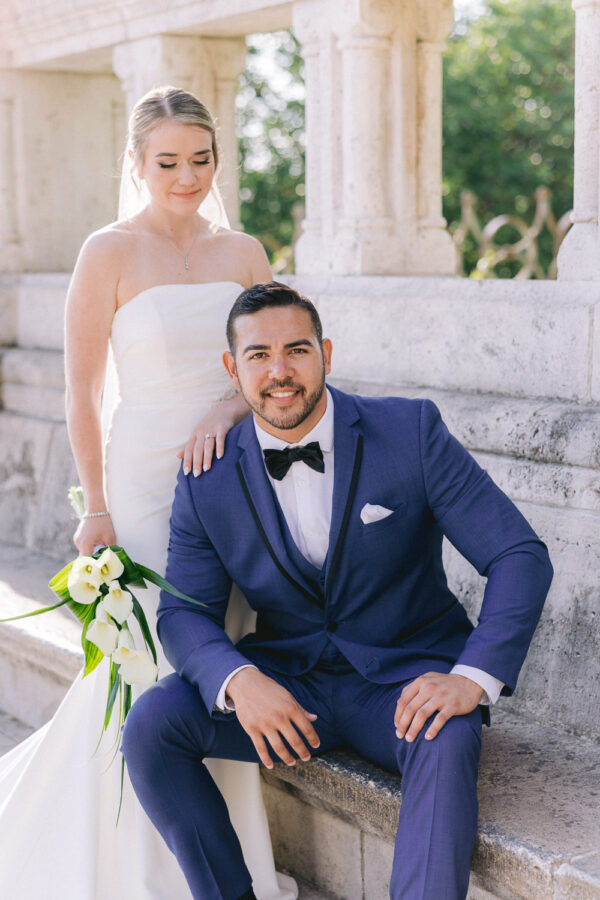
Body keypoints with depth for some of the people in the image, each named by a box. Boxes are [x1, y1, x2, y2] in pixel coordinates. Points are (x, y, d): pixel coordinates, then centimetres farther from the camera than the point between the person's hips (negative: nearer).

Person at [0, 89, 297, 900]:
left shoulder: (242, 253, 8)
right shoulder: (110, 254, -6)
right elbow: (82, 393, -6)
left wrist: (228, 409, -14)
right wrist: (97, 509, -8)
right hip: (147, 488, -4)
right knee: (154, 674, 0)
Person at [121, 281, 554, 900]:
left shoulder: (410, 430, -9)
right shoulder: (208, 479, -2)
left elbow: (519, 555, -11)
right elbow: (184, 611, -2)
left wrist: (474, 675, -27)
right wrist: (239, 680, -25)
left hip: (404, 683, -2)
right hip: (283, 682, 3)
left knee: (446, 743, -35)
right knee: (151, 724, -19)